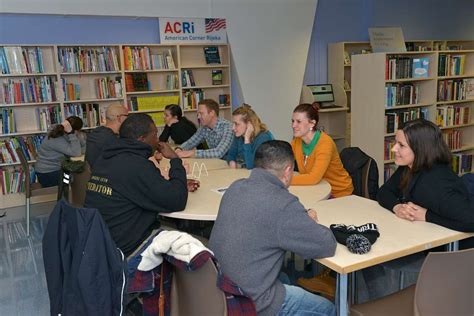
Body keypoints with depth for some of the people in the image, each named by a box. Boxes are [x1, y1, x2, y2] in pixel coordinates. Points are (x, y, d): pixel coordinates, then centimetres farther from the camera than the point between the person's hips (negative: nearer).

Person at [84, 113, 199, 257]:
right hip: (125, 249, -9)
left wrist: (179, 186, 9)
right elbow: (177, 202, -19)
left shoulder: (105, 158, 5)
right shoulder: (137, 166, -24)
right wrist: (175, 159, -8)